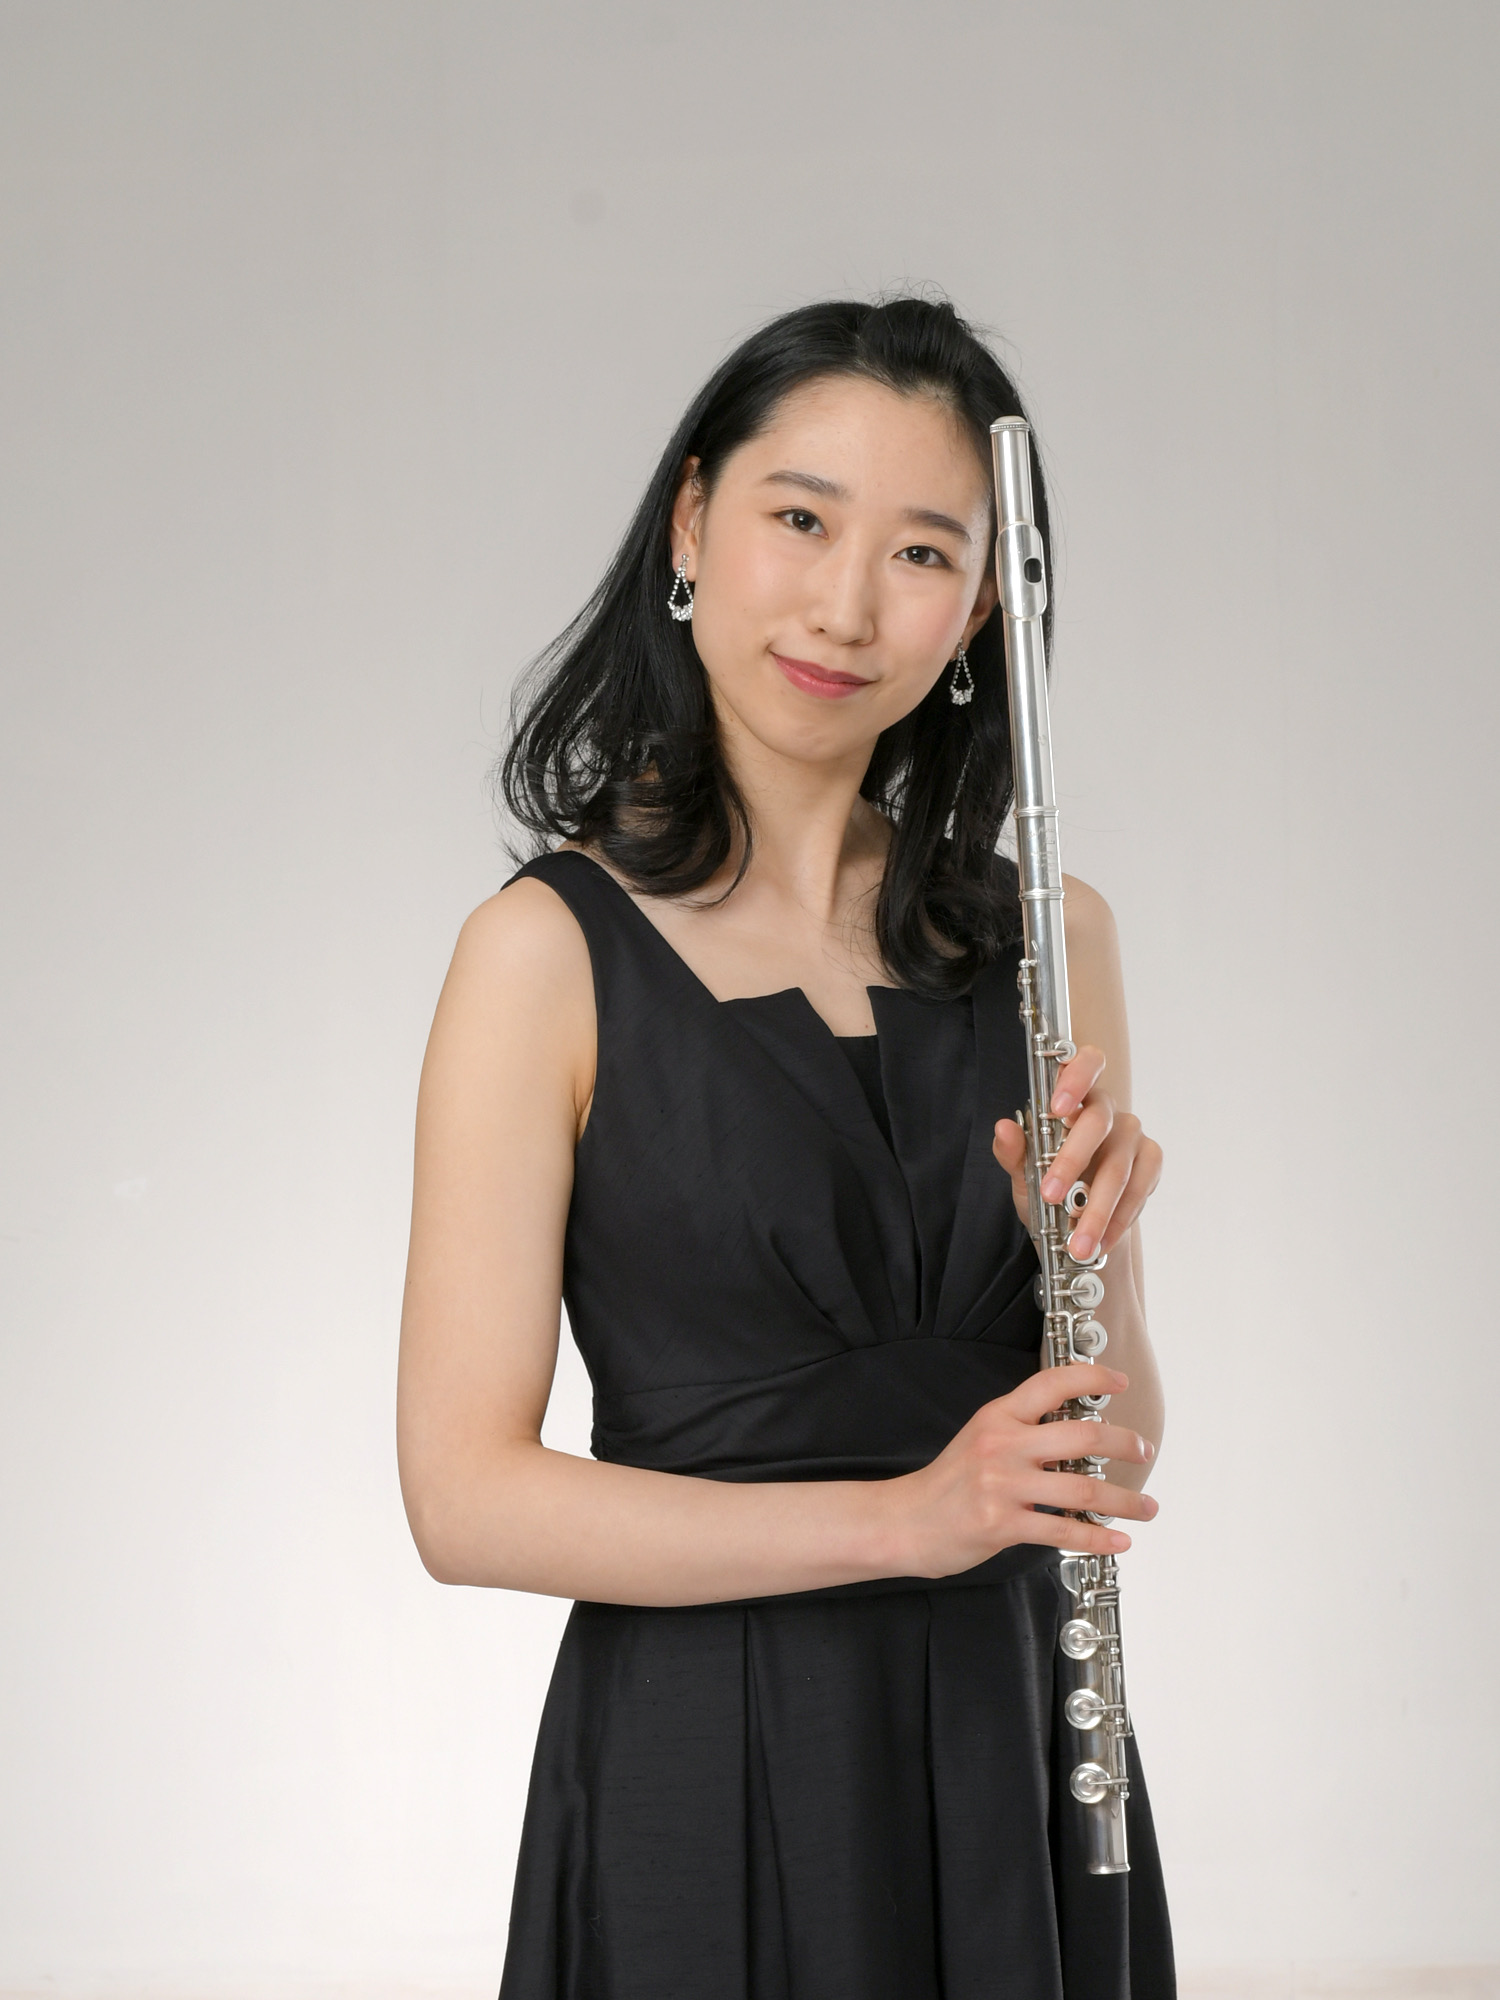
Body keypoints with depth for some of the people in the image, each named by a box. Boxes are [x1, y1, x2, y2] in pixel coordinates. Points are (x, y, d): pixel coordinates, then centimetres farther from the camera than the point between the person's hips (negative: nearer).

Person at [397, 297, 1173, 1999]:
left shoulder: (1044, 935, 3)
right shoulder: (553, 950, -10)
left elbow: (1108, 1450, 5)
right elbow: (463, 1495, -13)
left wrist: (1084, 1244, -15)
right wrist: (900, 1519, -21)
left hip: (1018, 1748, 4)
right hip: (708, 1774, -4)